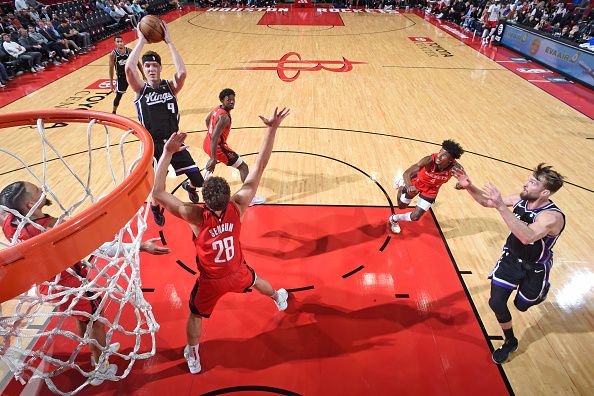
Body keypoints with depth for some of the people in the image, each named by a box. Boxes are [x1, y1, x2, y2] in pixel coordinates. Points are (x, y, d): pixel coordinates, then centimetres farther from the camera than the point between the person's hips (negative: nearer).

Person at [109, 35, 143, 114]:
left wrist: (143, 75, 0)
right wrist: (111, 83, -9)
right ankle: (113, 112, 22)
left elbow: (137, 63, 1)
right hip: (121, 76, -2)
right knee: (118, 95, 3)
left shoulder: (129, 51, -9)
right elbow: (111, 69, -8)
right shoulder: (113, 54, -13)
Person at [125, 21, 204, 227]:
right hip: (152, 146, -1)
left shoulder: (170, 86, 0)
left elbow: (182, 73, -22)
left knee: (198, 180, 0)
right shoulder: (141, 89, -2)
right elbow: (129, 68, -22)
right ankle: (155, 208, 42)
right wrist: (141, 42, -15)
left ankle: (189, 187, 41)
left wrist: (169, 42, -18)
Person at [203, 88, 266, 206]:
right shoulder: (224, 117, -27)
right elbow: (214, 139, -33)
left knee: (213, 159, 45)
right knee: (243, 167, -7)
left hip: (207, 142, 10)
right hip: (217, 147, -10)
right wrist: (213, 159, -34)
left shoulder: (217, 108, 2)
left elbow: (207, 120, 23)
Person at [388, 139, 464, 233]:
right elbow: (406, 173, -41)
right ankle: (401, 185, 48)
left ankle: (394, 219, 31)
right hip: (417, 182, -2)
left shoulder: (455, 168, -34)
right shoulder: (429, 160, -40)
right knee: (401, 206, 20)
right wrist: (410, 186, -62)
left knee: (415, 217, 0)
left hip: (430, 190, 2)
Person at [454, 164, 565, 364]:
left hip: (535, 268, -4)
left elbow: (527, 237, -53)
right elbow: (487, 202, -3)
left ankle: (539, 293, 54)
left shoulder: (553, 216, -34)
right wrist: (469, 186, -21)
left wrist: (501, 206, -59)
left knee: (521, 305, 18)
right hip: (511, 258, 4)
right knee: (496, 303, -1)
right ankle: (510, 342, 26)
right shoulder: (520, 200, -15)